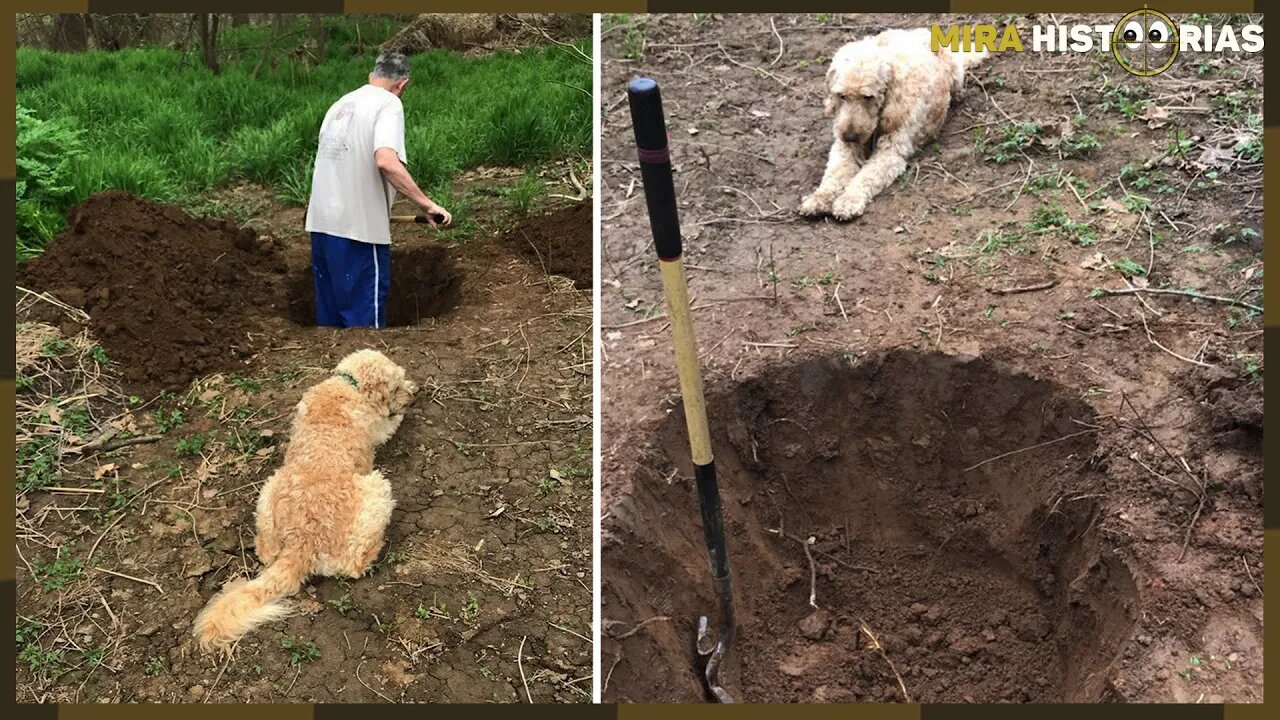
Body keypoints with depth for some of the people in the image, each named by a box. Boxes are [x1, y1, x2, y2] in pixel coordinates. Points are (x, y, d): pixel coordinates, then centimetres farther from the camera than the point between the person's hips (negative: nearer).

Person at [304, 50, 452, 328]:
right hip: (358, 226, -8)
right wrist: (427, 204, -20)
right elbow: (386, 161, -25)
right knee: (364, 315, 0)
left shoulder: (342, 103, 16)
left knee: (330, 311, 16)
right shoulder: (388, 104, -8)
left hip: (321, 221, 8)